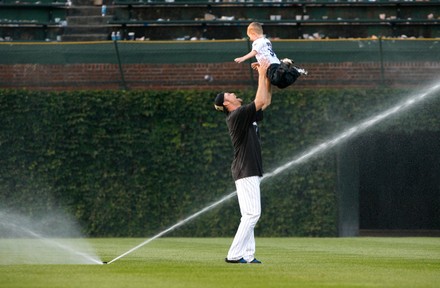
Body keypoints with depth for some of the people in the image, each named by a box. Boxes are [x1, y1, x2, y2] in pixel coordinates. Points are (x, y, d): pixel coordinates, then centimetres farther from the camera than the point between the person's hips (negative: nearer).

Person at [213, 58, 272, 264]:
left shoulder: (246, 116, 18)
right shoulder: (237, 115, -11)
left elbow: (266, 101, 25)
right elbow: (260, 101, -18)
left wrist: (267, 77, 16)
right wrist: (262, 75, -11)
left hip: (249, 172, 10)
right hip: (245, 171, -10)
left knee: (250, 215, 7)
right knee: (252, 213, -15)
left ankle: (248, 255, 6)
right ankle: (234, 254, -17)